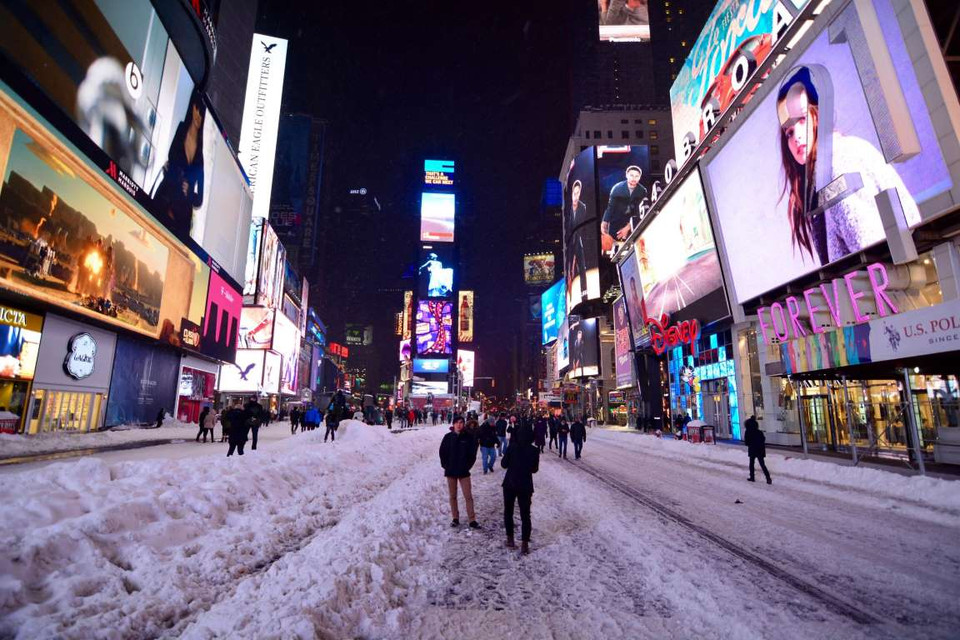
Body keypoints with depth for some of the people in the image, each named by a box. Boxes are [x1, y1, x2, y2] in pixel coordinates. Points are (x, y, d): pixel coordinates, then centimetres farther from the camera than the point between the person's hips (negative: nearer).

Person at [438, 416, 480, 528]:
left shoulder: (468, 437, -4)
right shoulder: (448, 436, -2)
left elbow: (473, 454, 0)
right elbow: (442, 452, 3)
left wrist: (467, 466, -4)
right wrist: (445, 465, -2)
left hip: (464, 471, -1)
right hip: (450, 471, 1)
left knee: (468, 496, -3)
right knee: (452, 496, 10)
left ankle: (472, 520, 4)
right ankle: (455, 518, 22)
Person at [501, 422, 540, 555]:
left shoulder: (512, 447, -9)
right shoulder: (534, 450, -7)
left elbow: (504, 464, -6)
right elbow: (535, 469, 1)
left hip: (509, 484, 0)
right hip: (525, 485, 0)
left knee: (508, 511, 17)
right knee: (525, 515, 7)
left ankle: (510, 539, 20)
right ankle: (524, 544, 3)